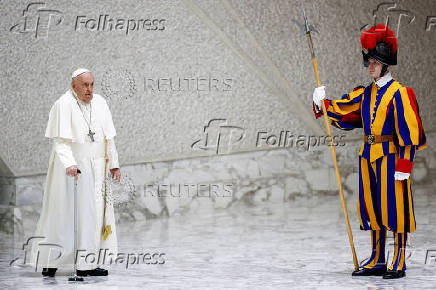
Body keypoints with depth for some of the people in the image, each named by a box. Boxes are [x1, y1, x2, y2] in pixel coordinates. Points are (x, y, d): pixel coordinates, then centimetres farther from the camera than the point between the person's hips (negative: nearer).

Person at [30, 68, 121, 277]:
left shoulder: (99, 103, 6)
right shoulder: (63, 105, -11)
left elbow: (108, 137, 12)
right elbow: (60, 140, -18)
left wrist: (114, 164, 9)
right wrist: (69, 164, -32)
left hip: (95, 168, 6)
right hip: (70, 167, -6)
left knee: (93, 212, 4)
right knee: (62, 213, -4)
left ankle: (87, 264, 8)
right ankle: (51, 263, 1)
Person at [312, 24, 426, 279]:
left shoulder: (399, 93, -8)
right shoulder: (366, 94, 13)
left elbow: (408, 132, -12)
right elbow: (342, 110, 13)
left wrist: (404, 165, -17)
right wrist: (323, 103, -7)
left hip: (390, 157, -7)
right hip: (369, 157, 7)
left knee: (395, 207, -3)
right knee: (373, 208, 11)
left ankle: (399, 264, 3)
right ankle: (377, 262, 20)